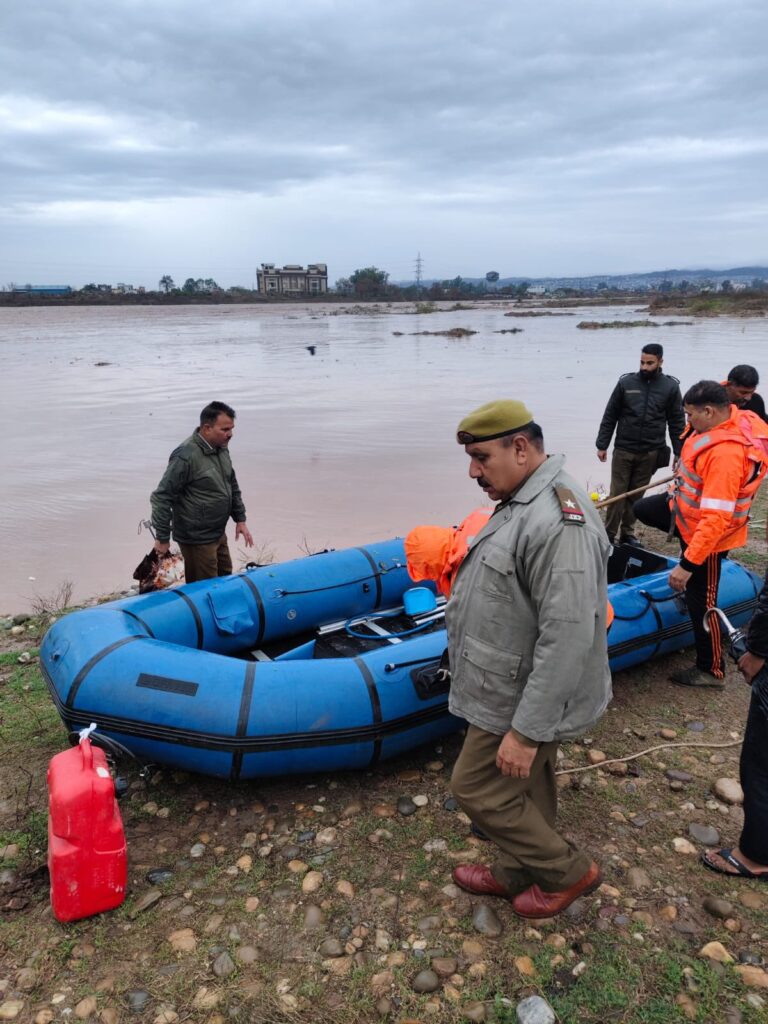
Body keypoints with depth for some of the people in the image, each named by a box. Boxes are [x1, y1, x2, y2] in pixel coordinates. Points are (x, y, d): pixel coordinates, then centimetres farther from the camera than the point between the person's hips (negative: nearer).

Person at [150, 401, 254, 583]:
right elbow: (161, 497, -20)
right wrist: (162, 538, -17)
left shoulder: (221, 449, 4)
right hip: (196, 539, -8)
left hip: (218, 534, 9)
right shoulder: (186, 456, -23)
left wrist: (240, 519, 14)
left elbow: (232, 486, 18)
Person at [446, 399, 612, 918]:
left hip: (521, 704, -9)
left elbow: (568, 638, -31)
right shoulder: (526, 503, 5)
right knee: (528, 790, 23)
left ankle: (568, 871, 23)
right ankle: (519, 874, 43)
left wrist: (525, 730, -25)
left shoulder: (557, 521, -30)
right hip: (523, 693, 9)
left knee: (478, 789, 6)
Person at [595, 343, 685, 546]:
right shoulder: (626, 383, 0)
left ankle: (627, 533, 20)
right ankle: (609, 534, 9)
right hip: (623, 450, 0)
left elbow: (677, 423, 5)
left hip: (651, 453, 1)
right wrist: (602, 445, 1)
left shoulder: (671, 387, 1)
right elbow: (609, 417, 4)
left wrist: (679, 453, 2)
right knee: (617, 493, 1)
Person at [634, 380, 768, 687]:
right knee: (641, 509, 28)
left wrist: (688, 565, -36)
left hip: (706, 532, -9)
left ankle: (711, 671, 24)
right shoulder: (732, 415, -11)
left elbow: (715, 518, -40)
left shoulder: (725, 454, -39)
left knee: (700, 599, 5)